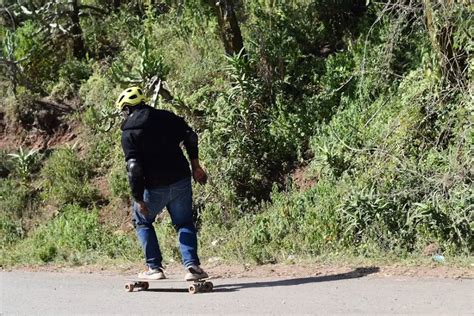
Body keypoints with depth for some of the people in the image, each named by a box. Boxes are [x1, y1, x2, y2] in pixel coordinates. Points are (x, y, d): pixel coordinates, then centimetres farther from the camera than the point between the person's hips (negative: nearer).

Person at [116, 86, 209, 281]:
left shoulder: (129, 133, -7)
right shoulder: (166, 117, 5)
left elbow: (134, 167, -14)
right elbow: (190, 136, 3)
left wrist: (138, 198, -12)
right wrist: (195, 166, 10)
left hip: (155, 187, -3)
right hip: (181, 181, 3)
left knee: (142, 221, 19)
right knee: (184, 223, 16)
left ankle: (155, 268, 12)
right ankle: (192, 265, -3)